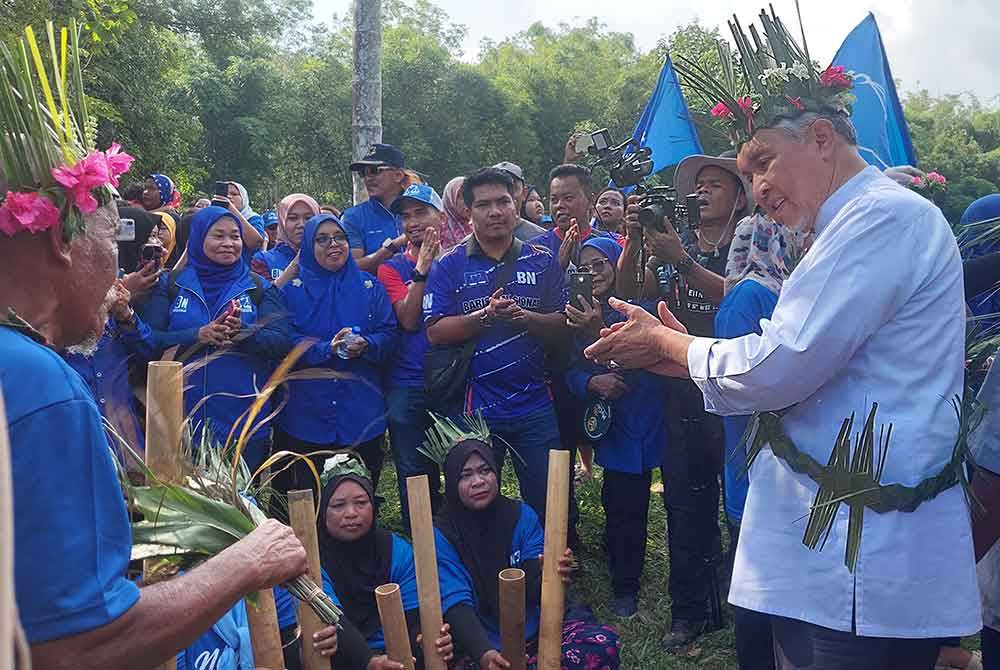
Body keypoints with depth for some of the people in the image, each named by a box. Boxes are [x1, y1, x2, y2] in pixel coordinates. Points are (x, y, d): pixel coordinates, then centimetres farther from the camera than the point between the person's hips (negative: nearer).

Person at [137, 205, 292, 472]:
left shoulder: (259, 288, 8)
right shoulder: (170, 285, 7)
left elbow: (283, 343, -2)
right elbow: (148, 341, -2)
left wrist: (244, 332, -20)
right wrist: (198, 335, -16)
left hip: (243, 416, 0)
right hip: (183, 414, 0)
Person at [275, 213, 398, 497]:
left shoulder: (370, 287, 8)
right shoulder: (293, 289, 3)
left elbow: (389, 334, 2)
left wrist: (366, 345, -18)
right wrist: (326, 349, -21)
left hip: (362, 408, 1)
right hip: (307, 409, -1)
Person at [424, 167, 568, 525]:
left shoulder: (543, 262, 6)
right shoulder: (449, 266, 1)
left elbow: (563, 326, 3)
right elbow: (435, 331, -8)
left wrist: (525, 317, -16)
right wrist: (486, 315, -21)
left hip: (535, 405, 2)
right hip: (474, 407, -1)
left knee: (546, 505, 11)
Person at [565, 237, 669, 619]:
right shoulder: (584, 314, 8)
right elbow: (573, 373, 7)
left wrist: (600, 331, -37)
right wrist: (593, 382, -14)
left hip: (641, 419, -4)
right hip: (607, 419, 5)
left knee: (628, 505, 1)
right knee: (616, 502, 12)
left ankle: (625, 588, 17)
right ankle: (623, 580, 32)